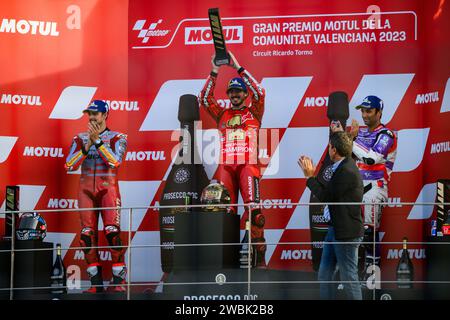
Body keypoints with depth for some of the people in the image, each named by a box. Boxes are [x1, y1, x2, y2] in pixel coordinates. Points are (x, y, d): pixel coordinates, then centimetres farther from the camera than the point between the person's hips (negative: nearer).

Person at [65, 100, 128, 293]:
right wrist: (88, 145, -11)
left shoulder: (117, 138, 4)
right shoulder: (80, 138, 12)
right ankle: (96, 282, 6)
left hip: (108, 188, -3)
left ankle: (119, 281, -11)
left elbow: (115, 161, -15)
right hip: (86, 188, 3)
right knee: (87, 234, 0)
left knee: (112, 232, -14)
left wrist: (97, 141, -16)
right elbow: (70, 165, -2)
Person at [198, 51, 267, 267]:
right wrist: (214, 73, 5)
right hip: (225, 166, 3)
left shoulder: (253, 112, 14)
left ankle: (260, 255, -17)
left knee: (253, 207, -18)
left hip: (248, 164, -3)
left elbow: (259, 93, -1)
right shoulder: (222, 114, 20)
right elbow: (204, 98, 11)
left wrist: (238, 68, -2)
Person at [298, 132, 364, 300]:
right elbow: (328, 193, 12)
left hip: (346, 232, -10)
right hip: (335, 229, 10)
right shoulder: (343, 166, 9)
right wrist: (312, 174, 10)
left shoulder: (347, 171, -21)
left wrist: (309, 176, -8)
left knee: (349, 277, -1)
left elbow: (325, 196, -18)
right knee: (324, 275, 15)